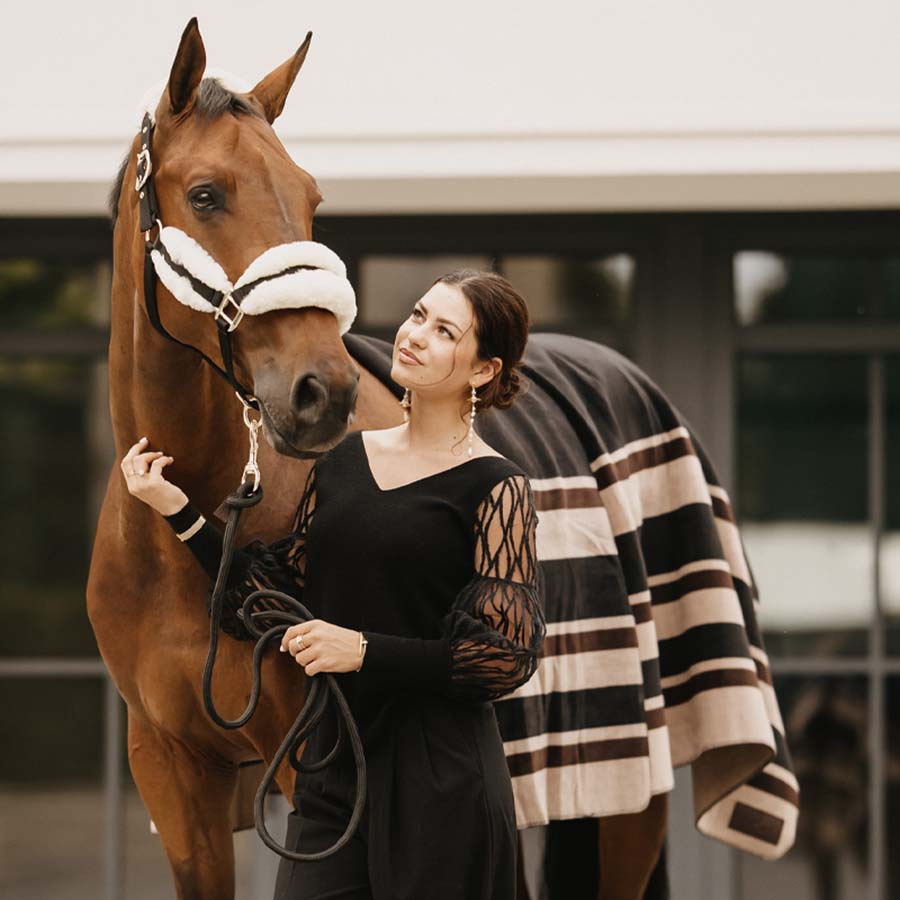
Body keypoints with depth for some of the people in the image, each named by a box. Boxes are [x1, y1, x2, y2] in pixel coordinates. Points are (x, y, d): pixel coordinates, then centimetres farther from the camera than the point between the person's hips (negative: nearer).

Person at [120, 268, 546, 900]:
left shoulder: (495, 487, -7)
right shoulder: (344, 460, 10)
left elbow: (512, 654, -11)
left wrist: (365, 651, -18)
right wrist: (178, 513, 7)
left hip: (441, 781, -5)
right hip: (334, 767, 5)